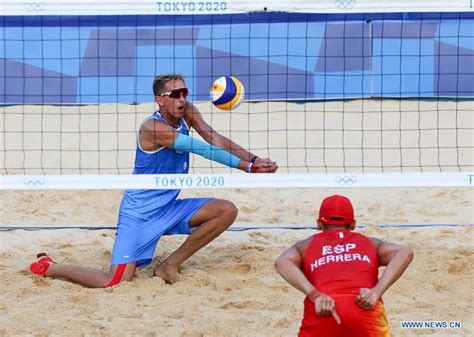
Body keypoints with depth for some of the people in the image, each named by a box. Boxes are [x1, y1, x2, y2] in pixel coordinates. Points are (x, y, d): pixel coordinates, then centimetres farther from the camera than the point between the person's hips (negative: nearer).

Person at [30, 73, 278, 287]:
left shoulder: (187, 113, 0)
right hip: (139, 215, -8)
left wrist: (254, 159, -25)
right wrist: (247, 167, -27)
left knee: (227, 211, -8)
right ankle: (49, 268, 7)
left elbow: (215, 139, -11)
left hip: (169, 210, 8)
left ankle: (170, 265, 1)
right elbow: (203, 149, -26)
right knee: (115, 283, -19)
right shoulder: (152, 128, -23)